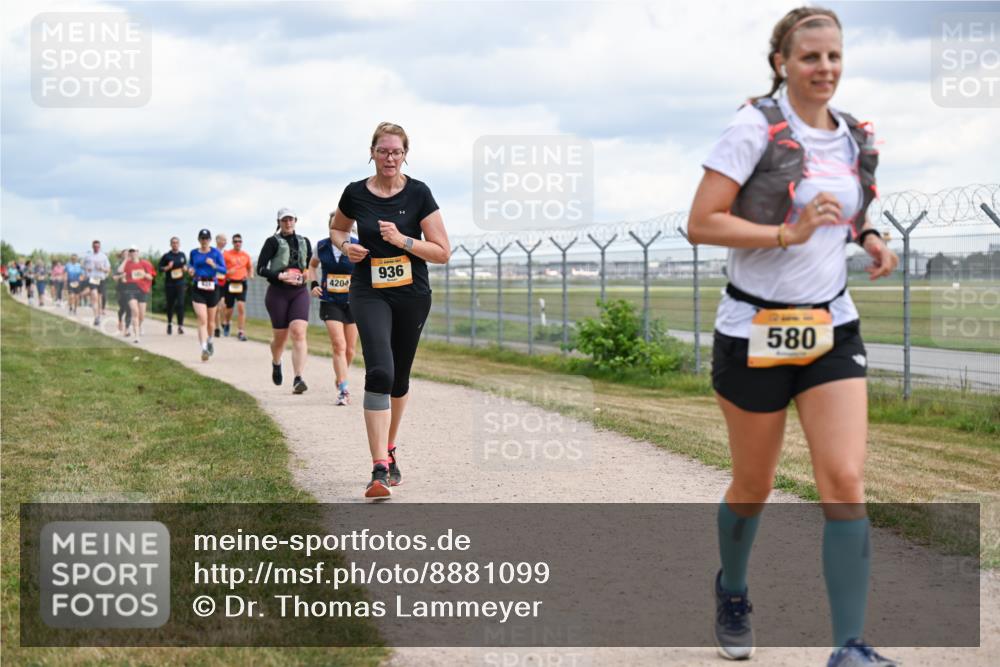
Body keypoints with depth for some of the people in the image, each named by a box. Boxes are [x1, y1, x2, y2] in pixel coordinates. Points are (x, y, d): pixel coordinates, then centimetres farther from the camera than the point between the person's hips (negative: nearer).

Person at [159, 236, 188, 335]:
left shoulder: (182, 255, 9)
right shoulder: (166, 256, 0)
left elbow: (185, 265, 22)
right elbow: (160, 268, 3)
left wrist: (185, 269, 0)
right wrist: (167, 267, -15)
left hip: (180, 283, 1)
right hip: (169, 283, -1)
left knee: (180, 304, -11)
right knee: (170, 305, 9)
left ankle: (180, 326, -12)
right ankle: (169, 324, 31)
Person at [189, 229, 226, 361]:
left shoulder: (216, 253, 1)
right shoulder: (193, 253, 6)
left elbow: (224, 270, -1)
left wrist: (214, 265, -20)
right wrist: (190, 270, -2)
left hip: (212, 288, 1)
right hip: (198, 289, -1)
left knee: (211, 320, 14)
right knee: (202, 319, -15)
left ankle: (209, 341, 42)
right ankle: (204, 348, -23)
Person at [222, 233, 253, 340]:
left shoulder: (245, 255, 8)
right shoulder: (226, 254, -1)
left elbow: (250, 267, 24)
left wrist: (250, 275, 5)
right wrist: (227, 272, -17)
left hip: (241, 283, 1)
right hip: (230, 283, -1)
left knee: (241, 306, -14)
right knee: (229, 308, 8)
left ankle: (241, 332, -12)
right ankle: (226, 323, 43)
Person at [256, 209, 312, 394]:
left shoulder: (304, 242, 11)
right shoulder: (273, 242, -1)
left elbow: (311, 266, 23)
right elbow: (260, 269, -6)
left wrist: (307, 275, 3)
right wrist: (281, 276, -18)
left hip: (299, 292, 2)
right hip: (277, 293, -2)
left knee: (299, 332, -16)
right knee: (280, 336, 6)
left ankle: (298, 379, -23)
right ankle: (276, 364, 42)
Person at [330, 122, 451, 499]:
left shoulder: (418, 194, -4)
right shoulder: (356, 194, -1)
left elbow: (442, 252, -5)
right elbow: (336, 228, 21)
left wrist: (403, 240, -18)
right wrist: (345, 245, -1)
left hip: (412, 295, 1)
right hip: (368, 294, -1)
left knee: (399, 378, 13)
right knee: (379, 372, -20)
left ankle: (389, 448, 38)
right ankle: (379, 470, -25)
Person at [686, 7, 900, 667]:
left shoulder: (858, 137, 5)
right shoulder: (757, 127, -12)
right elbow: (701, 223, -17)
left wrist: (869, 237, 3)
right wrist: (787, 234, -26)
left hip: (832, 328, 4)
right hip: (756, 332, -4)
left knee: (845, 482, -11)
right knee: (753, 487, 11)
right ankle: (733, 594, 40)